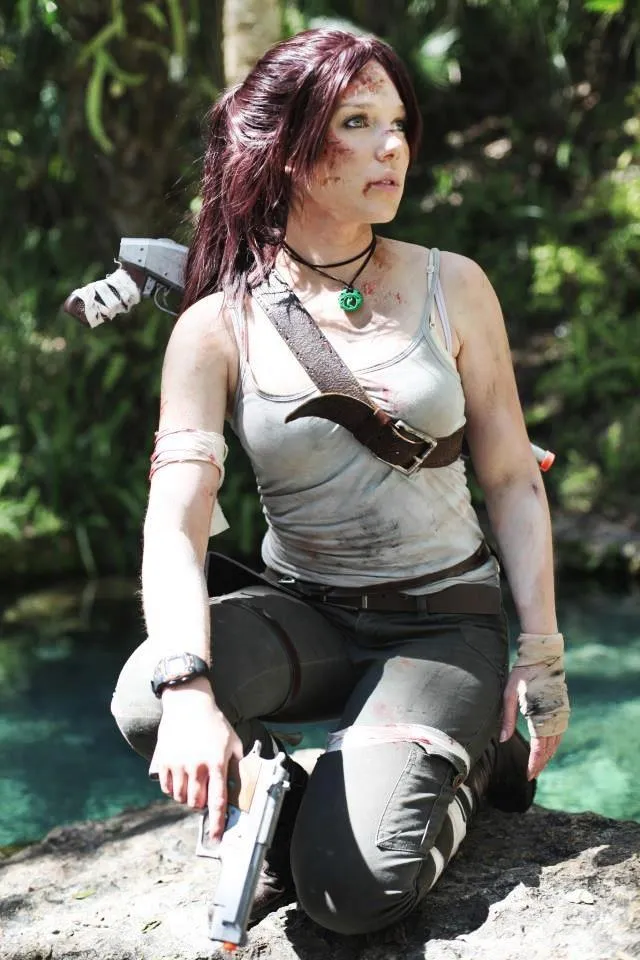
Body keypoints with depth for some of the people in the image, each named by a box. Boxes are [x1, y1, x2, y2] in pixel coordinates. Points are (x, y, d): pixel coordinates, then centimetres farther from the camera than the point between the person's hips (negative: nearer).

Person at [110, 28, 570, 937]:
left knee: (354, 888, -21)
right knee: (148, 699, -32)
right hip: (301, 613, 1)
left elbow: (513, 479, 1)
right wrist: (189, 685, -37)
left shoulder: (451, 288, -4)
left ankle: (471, 762, 12)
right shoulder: (218, 328, -7)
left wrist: (542, 656, -3)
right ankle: (285, 811, 1)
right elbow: (175, 519, -20)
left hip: (443, 622, 0)